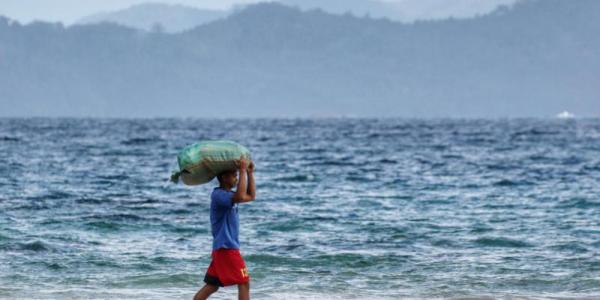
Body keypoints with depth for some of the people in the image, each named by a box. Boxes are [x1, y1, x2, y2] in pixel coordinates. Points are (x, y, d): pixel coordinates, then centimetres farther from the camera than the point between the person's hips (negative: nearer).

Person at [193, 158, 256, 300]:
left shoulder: (227, 195, 15)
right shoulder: (218, 195, -16)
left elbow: (251, 196, 22)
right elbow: (240, 197, -32)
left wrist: (250, 173, 12)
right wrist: (243, 170, -28)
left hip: (222, 248, 10)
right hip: (226, 247, -10)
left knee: (212, 285, 10)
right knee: (244, 282, -6)